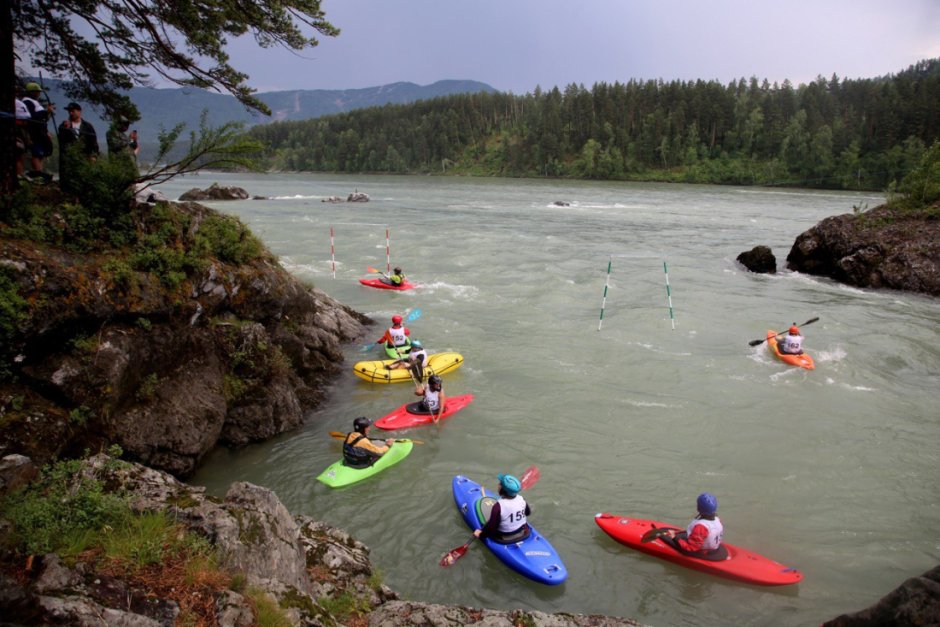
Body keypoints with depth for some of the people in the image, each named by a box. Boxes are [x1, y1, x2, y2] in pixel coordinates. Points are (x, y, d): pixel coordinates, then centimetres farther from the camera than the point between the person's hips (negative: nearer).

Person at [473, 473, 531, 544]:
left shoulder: (498, 506, -30)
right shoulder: (521, 500, -13)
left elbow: (492, 526, -25)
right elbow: (528, 513, 7)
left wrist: (481, 534, -9)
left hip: (504, 539, -5)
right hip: (523, 534, 5)